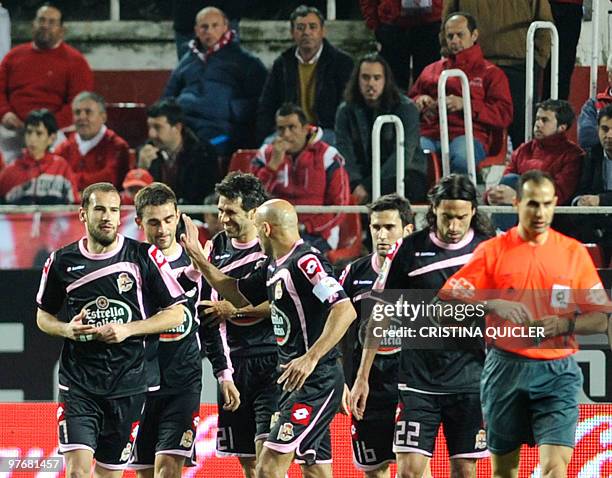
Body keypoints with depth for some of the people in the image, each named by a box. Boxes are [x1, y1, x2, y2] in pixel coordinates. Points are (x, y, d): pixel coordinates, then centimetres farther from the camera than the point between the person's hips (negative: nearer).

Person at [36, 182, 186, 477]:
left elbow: (176, 314, 1)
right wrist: (67, 329, -6)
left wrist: (128, 329, -12)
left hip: (128, 384, 0)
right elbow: (43, 316, 17)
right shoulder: (62, 262, 4)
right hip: (78, 383, 0)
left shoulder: (145, 257, -1)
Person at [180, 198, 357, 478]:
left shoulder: (306, 261, -16)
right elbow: (237, 295, 29)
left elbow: (345, 310, -25)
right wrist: (197, 256, 24)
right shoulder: (273, 266, 14)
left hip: (315, 381, -10)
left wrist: (311, 358, -31)